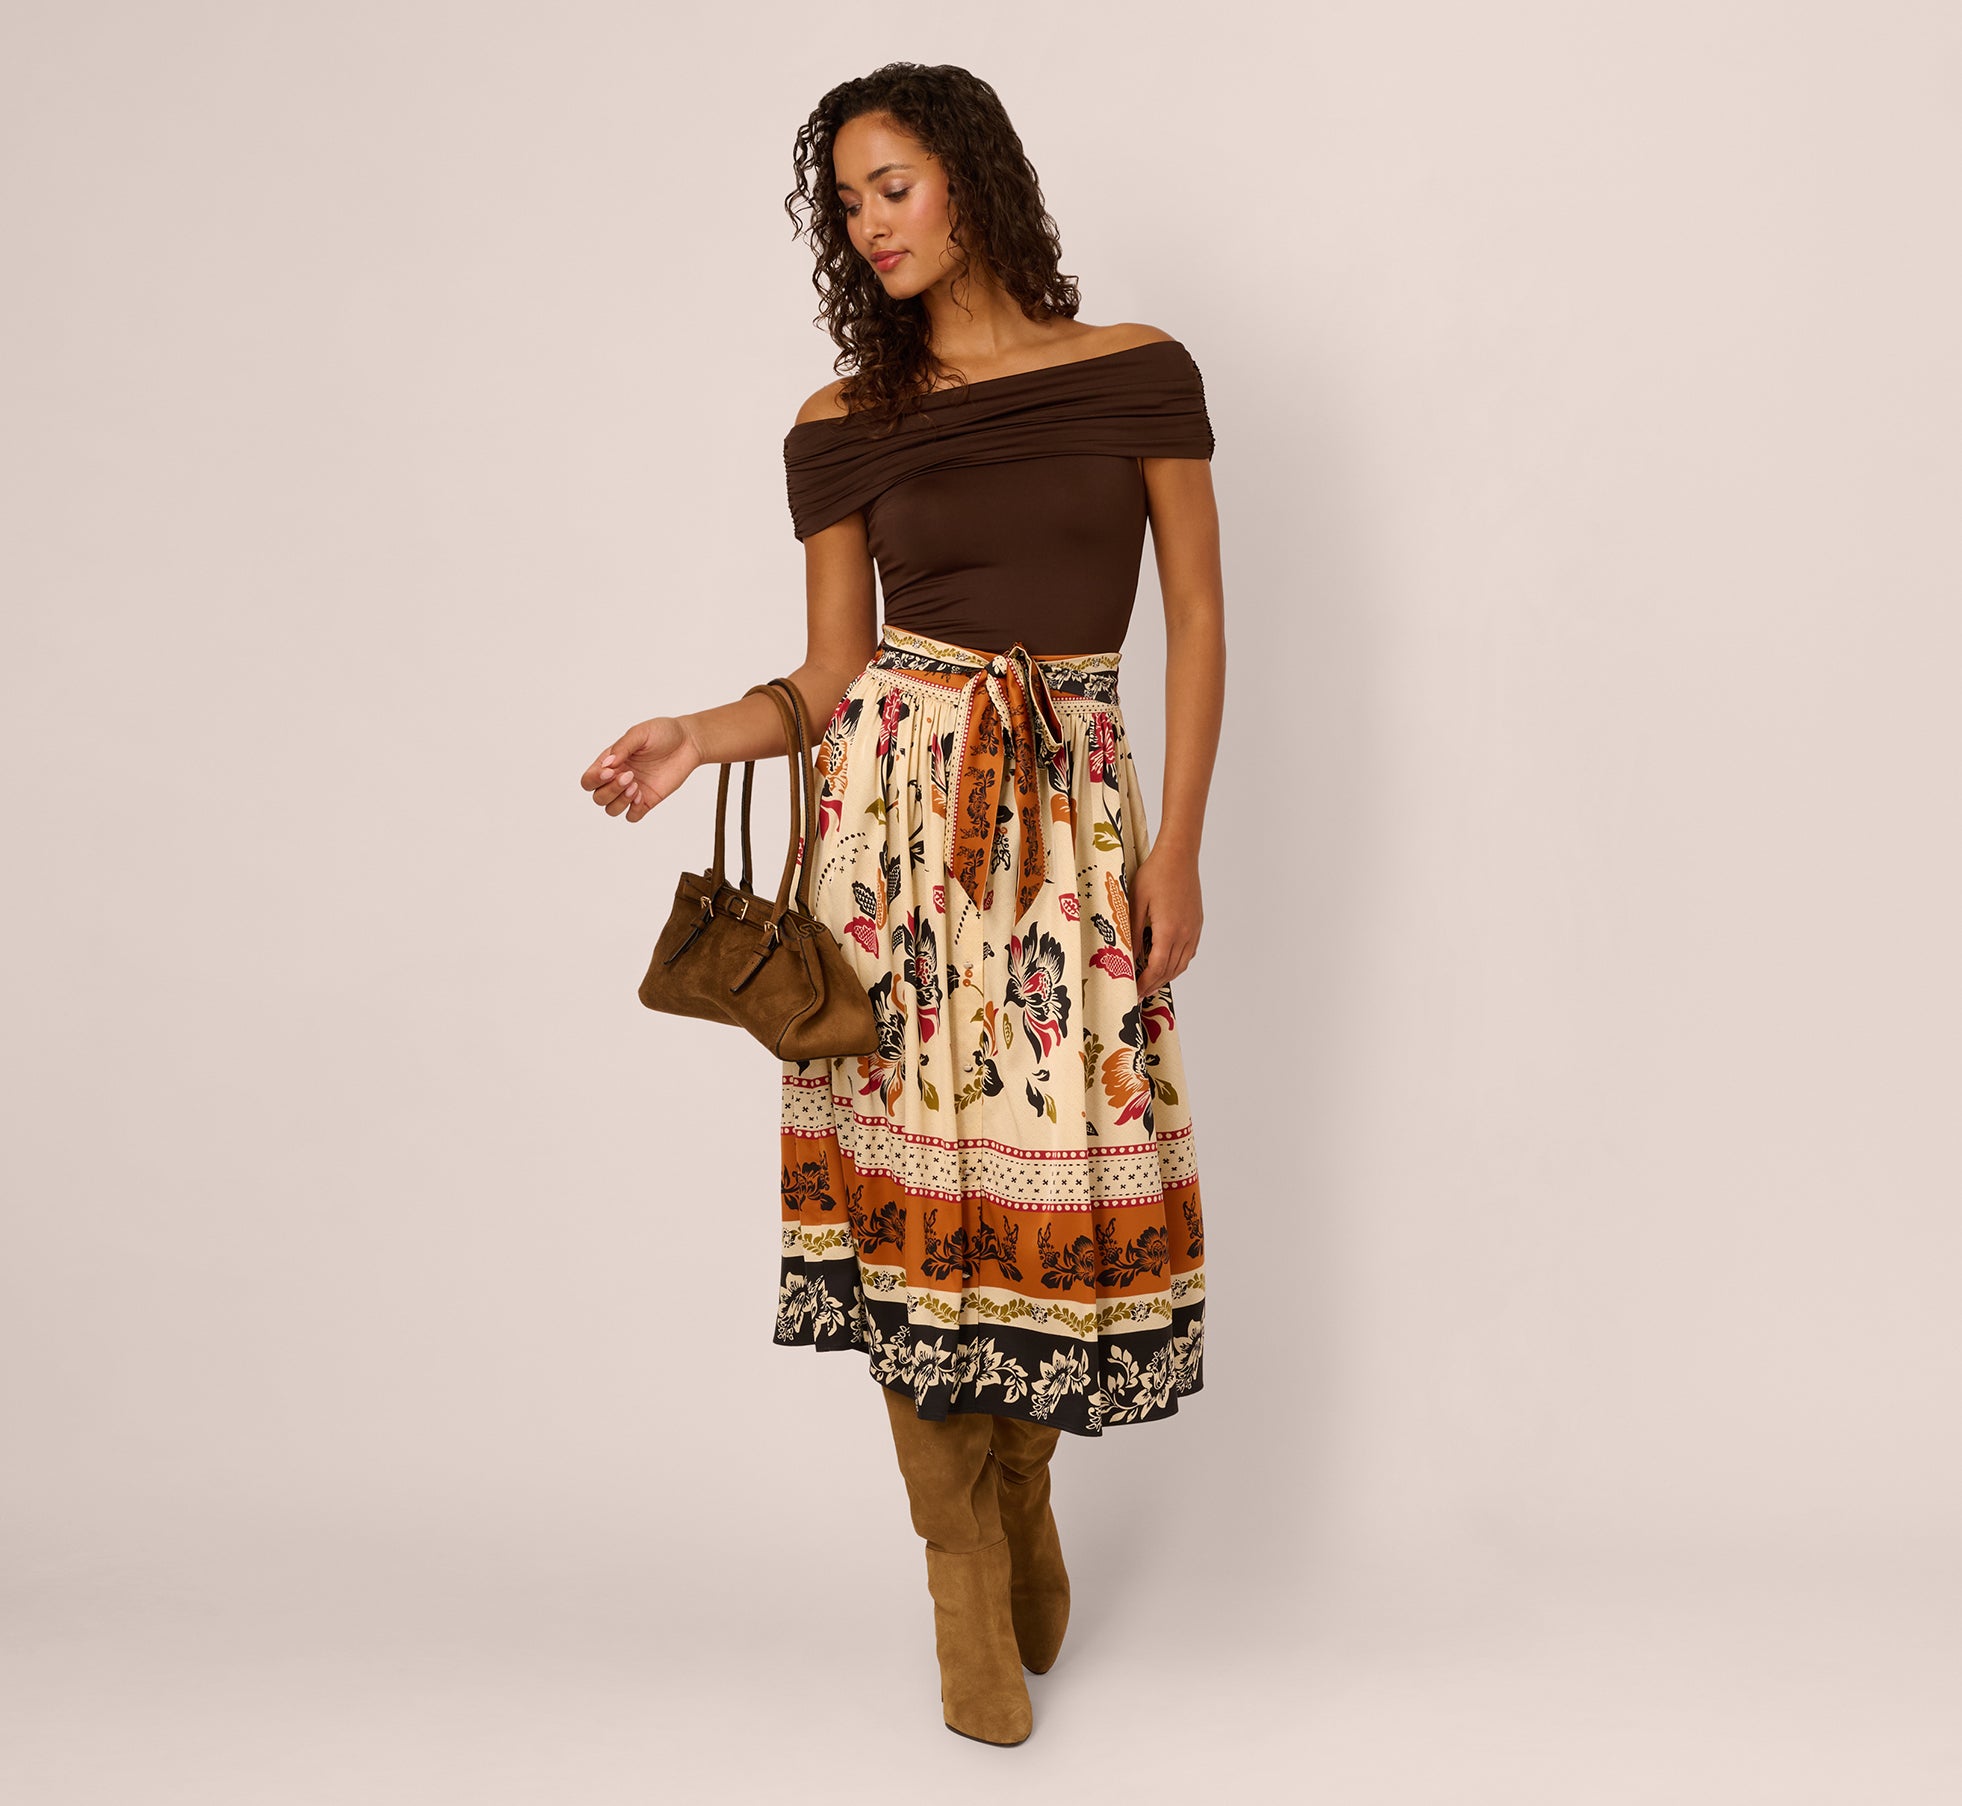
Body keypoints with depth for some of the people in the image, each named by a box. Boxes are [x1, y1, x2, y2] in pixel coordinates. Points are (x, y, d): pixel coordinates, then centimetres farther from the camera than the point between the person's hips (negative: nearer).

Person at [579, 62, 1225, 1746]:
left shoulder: (1140, 374, 5)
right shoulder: (845, 425, 7)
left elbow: (1198, 617, 4)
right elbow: (834, 675, 8)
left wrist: (1177, 845, -3)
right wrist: (699, 736, -11)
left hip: (1076, 808, 0)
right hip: (902, 798, 1)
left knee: (1074, 1166, -1)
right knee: (917, 1161, -2)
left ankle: (1029, 1496, 27)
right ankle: (966, 1580, 14)